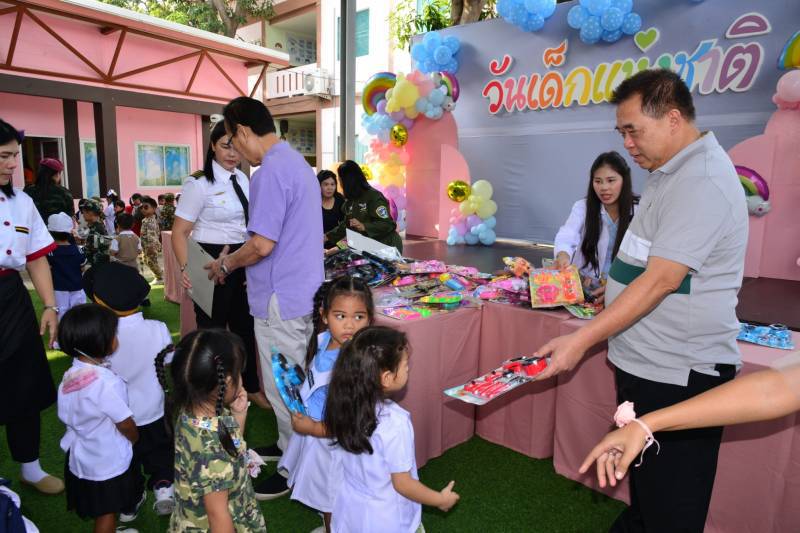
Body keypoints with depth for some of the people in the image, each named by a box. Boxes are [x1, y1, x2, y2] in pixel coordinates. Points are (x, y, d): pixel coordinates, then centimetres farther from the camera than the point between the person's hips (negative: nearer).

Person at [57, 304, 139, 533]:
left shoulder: (71, 374, -11)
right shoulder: (106, 382, -34)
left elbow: (68, 415, 2)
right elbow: (126, 425, -22)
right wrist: (136, 438, -1)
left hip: (80, 454, 7)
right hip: (107, 461, -7)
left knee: (100, 509, 28)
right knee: (107, 512, 16)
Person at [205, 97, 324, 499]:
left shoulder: (271, 171, -19)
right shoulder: (296, 161, 13)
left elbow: (263, 244, -23)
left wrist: (226, 264, -5)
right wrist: (238, 261, 19)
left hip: (281, 299, -10)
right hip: (303, 292, 10)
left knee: (283, 388, 4)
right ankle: (289, 445, 40)